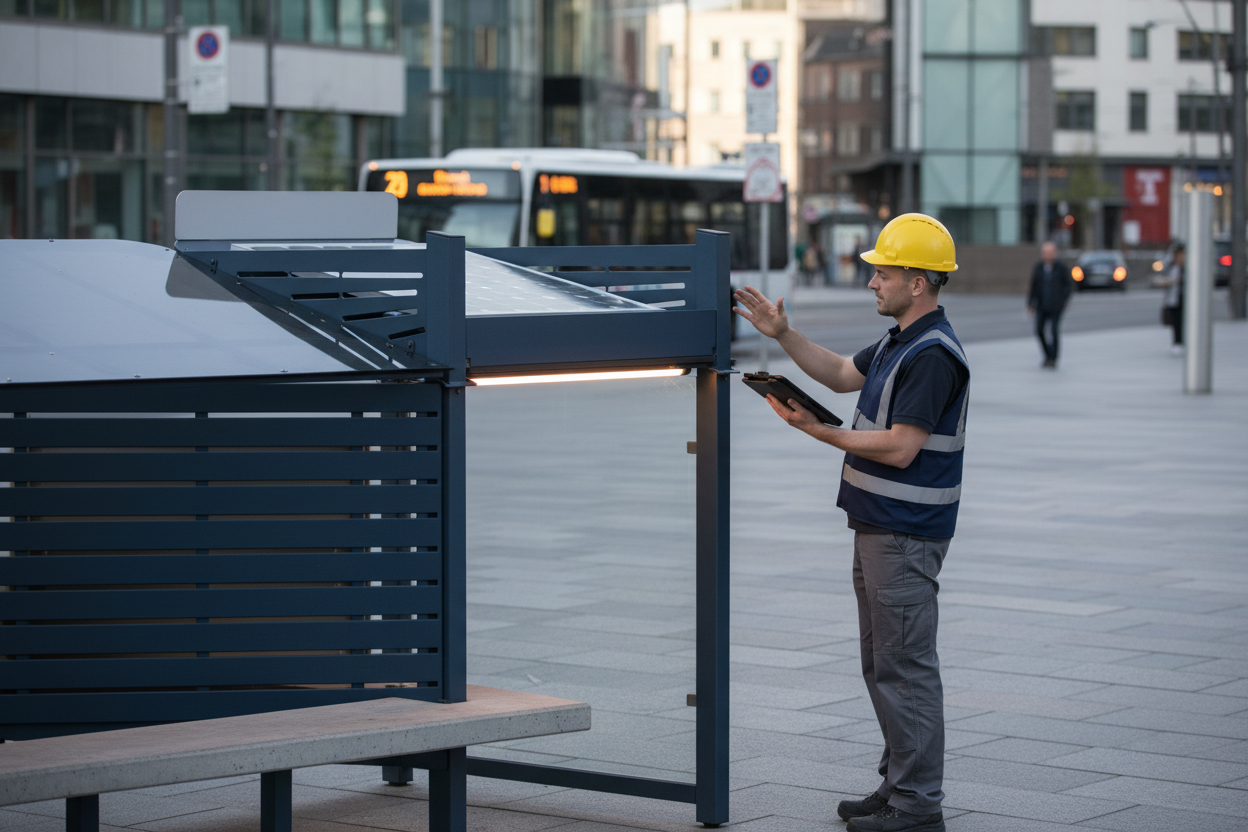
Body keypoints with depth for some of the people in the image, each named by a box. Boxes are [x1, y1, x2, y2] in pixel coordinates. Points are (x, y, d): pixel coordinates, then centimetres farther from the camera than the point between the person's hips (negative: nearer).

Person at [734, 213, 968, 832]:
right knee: (881, 663, 16)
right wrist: (782, 334, 16)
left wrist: (819, 432, -18)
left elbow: (900, 449, -23)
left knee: (904, 665, -7)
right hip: (878, 526, 11)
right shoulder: (900, 342, 14)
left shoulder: (934, 355, -19)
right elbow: (842, 375, 26)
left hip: (905, 536, -11)